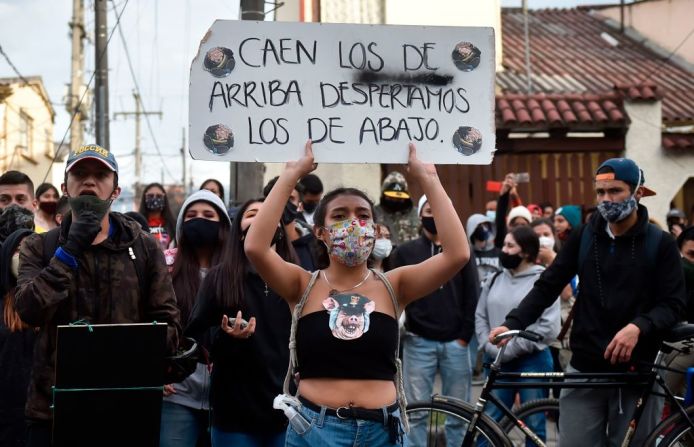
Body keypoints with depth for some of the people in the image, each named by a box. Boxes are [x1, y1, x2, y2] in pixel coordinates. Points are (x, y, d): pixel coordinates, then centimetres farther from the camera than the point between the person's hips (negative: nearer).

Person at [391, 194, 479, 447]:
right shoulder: (406, 252, 6)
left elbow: (472, 296, 5)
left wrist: (465, 335, -1)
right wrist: (399, 326, -7)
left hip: (455, 343, 1)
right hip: (419, 343, -1)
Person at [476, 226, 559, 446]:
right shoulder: (494, 280, 9)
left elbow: (549, 327, -14)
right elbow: (480, 317, 12)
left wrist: (512, 349, -15)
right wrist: (490, 347, -5)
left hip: (532, 360, -4)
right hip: (497, 361, 4)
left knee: (534, 425, 4)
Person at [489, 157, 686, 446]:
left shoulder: (660, 243, 0)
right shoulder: (583, 238, 7)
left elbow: (674, 304, -5)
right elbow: (548, 286, 5)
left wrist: (638, 327, -24)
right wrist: (512, 323, -10)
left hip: (635, 371, -2)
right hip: (585, 369, 2)